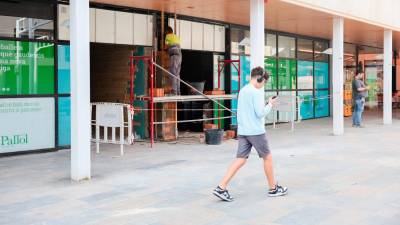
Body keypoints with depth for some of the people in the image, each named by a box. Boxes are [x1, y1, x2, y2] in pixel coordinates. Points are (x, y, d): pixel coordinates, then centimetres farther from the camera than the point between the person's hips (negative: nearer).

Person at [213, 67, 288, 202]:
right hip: (256, 131, -7)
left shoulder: (242, 91, 13)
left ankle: (221, 188, -6)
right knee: (267, 157, 10)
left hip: (242, 131, 7)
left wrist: (265, 104, 17)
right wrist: (270, 105, -1)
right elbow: (260, 113, -17)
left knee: (240, 160, 4)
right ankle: (273, 188, 22)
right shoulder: (256, 92, -13)